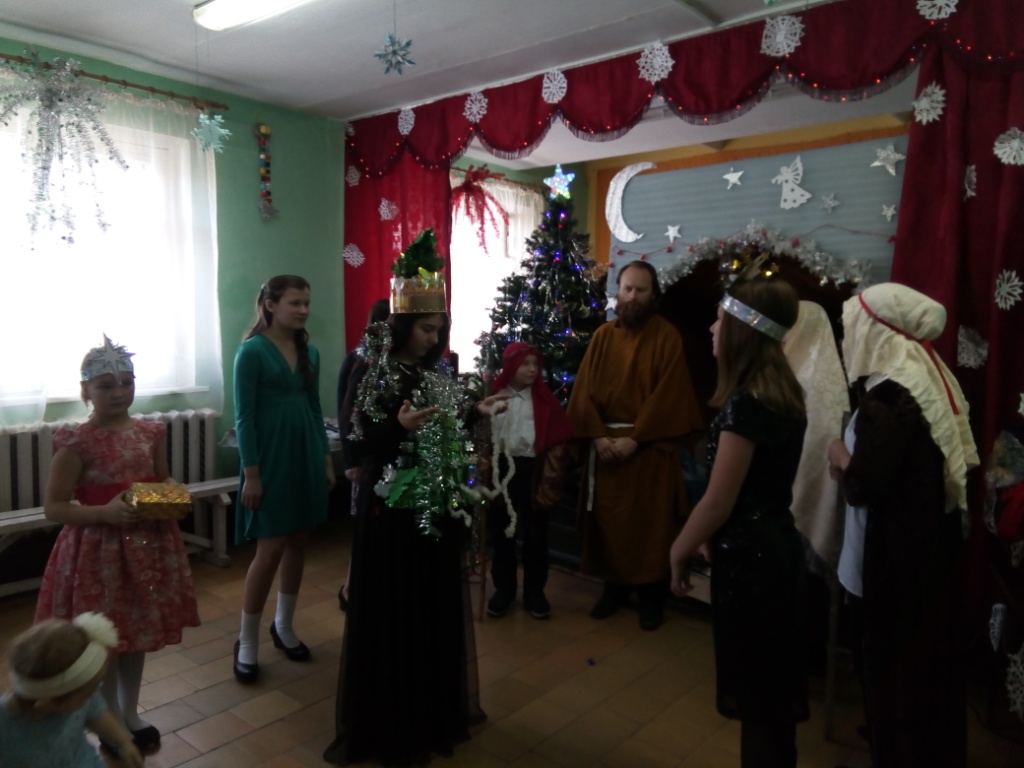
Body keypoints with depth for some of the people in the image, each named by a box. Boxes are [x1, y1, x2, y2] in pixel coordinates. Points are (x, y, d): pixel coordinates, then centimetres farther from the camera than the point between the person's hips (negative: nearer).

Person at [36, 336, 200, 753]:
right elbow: (53, 508, -12)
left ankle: (131, 714, 38)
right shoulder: (76, 443, -15)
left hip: (146, 545, 5)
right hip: (98, 551, -5)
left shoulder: (151, 432, 0)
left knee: (138, 633, 19)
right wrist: (105, 512, -26)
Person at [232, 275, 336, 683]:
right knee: (270, 548, -3)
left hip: (306, 454, 6)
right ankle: (247, 641, 14)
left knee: (298, 542, 12)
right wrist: (251, 474, -16)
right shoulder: (252, 350, -10)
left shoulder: (309, 351, 8)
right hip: (270, 457, -6)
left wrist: (326, 460, 11)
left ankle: (283, 625, 29)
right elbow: (244, 417, -12)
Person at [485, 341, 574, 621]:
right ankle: (503, 587, 26)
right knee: (501, 531, 11)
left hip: (532, 470, -1)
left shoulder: (544, 400, -1)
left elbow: (556, 442, -2)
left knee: (535, 533, 8)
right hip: (501, 469, 1)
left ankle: (534, 590, 23)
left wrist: (549, 479, -7)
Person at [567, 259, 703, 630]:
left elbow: (668, 394, -11)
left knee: (651, 523, 4)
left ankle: (652, 595, 19)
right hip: (605, 442, 4)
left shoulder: (667, 336, -4)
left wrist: (635, 437, -17)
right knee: (608, 519, 10)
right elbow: (585, 390, 2)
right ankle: (614, 585, 26)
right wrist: (598, 435, -11)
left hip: (650, 446, -3)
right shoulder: (603, 335, 7)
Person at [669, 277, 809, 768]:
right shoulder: (784, 394, 5)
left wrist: (678, 552, -5)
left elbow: (717, 502, -20)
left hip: (748, 559, -9)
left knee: (756, 691, 9)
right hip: (777, 548, 9)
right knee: (774, 686, 22)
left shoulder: (744, 403, -23)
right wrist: (709, 539, 12)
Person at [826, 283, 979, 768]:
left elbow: (865, 487, -28)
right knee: (930, 650, 24)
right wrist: (857, 462, 4)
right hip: (933, 540, 10)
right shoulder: (931, 378, 3)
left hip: (898, 551, -9)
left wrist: (842, 460, -9)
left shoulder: (886, 399, -26)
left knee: (893, 657, 9)